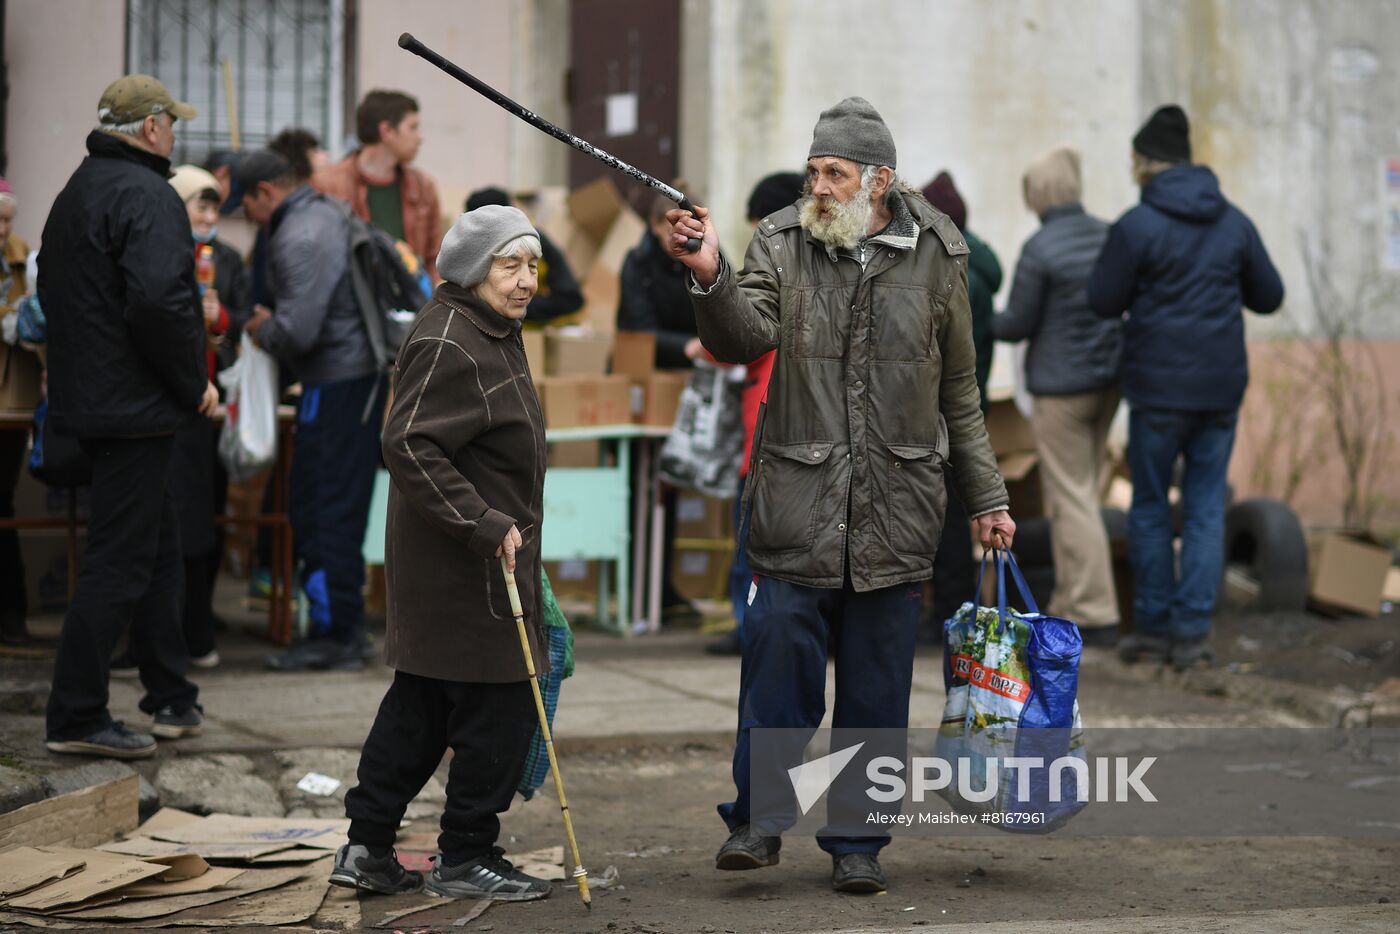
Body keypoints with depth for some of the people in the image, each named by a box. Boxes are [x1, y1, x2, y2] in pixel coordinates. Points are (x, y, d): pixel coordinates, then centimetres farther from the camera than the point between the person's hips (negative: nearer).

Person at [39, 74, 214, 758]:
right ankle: (76, 717, -3)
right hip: (136, 407, -10)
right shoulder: (146, 196, -16)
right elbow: (160, 302, -27)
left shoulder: (76, 193, 16)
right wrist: (196, 382, -14)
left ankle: (172, 699, 24)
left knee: (157, 547, 18)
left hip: (87, 396, 10)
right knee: (119, 560, -5)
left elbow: (53, 293, 22)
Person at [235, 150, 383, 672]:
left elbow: (298, 331, -24)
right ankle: (348, 628, 20)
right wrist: (273, 327, 19)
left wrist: (263, 330, -4)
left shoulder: (298, 240, -17)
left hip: (336, 385, -10)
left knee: (319, 511, -5)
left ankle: (334, 634, -2)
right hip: (362, 371, 10)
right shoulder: (327, 214, 14)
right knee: (342, 507, 15)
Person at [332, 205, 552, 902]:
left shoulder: (492, 333, 15)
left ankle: (367, 847, 18)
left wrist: (501, 527, 20)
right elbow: (409, 446, -25)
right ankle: (465, 857, 7)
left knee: (419, 707, 13)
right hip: (467, 571, -11)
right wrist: (486, 526, -25)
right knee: (498, 709, -4)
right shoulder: (447, 344, -19)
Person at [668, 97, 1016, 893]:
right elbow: (747, 336, -15)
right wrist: (710, 278, -34)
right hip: (799, 501, -1)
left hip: (898, 506, 1)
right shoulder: (783, 246, 2)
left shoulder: (934, 255, 4)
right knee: (779, 656, -5)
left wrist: (987, 497, 12)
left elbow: (960, 392, 11)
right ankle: (758, 819, 10)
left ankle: (858, 842, 17)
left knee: (877, 685, 6)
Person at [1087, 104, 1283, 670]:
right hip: (1221, 389, 4)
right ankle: (1193, 633, 3)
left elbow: (1103, 301, -6)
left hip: (1159, 389, -3)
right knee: (1206, 509, 7)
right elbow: (1269, 296, 10)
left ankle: (1153, 626, 13)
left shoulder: (1136, 226, -12)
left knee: (1150, 507, 10)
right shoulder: (1234, 222, 3)